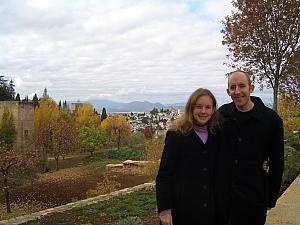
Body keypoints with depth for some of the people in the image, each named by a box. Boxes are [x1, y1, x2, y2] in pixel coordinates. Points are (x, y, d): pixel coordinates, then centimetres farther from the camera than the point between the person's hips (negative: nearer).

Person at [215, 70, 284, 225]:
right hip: (222, 193, 3)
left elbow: (277, 162, -2)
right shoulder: (221, 114, -1)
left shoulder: (271, 119, -9)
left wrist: (272, 198, 1)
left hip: (254, 196, -2)